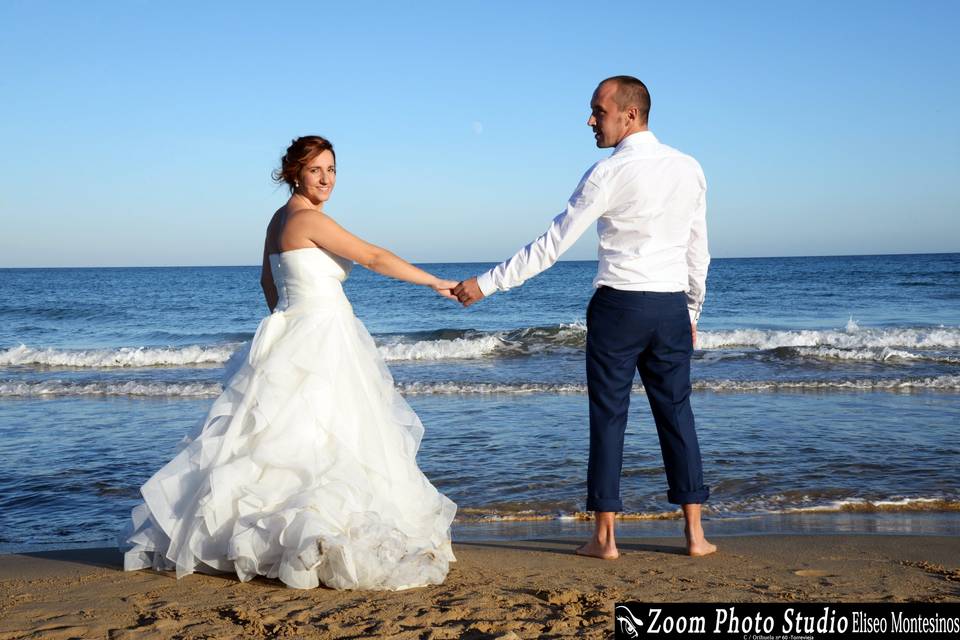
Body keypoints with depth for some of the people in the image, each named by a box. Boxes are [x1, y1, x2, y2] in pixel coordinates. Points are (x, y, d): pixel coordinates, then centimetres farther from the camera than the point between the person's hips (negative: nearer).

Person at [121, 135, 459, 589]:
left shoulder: (279, 219, 14)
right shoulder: (309, 218, -14)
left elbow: (268, 283, 23)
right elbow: (374, 258, -14)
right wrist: (435, 282, -9)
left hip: (289, 333, 10)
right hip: (319, 339, -10)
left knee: (283, 438, 12)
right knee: (332, 440, -8)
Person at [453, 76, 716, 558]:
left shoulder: (609, 173, -10)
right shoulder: (689, 169, 6)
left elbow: (552, 244, -11)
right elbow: (698, 251, 11)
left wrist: (486, 284, -6)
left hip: (618, 305, -5)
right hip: (672, 306, 5)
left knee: (609, 415, 3)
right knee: (676, 411, 11)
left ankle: (605, 536, 8)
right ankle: (694, 532, 11)